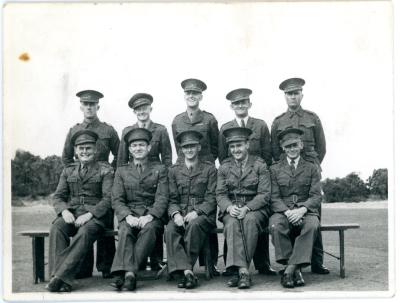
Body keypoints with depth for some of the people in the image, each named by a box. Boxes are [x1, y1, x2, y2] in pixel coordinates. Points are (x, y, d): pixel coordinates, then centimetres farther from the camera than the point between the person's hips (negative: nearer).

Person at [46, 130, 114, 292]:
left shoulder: (105, 170, 7)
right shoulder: (68, 171, 20)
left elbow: (109, 198, -4)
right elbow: (58, 196, 15)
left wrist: (89, 214, -18)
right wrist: (64, 211, -9)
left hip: (95, 214, -3)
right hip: (71, 213, 3)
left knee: (85, 233, -36)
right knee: (56, 228, -30)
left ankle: (61, 276, -38)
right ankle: (64, 282, -37)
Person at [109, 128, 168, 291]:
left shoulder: (160, 169, 15)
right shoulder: (121, 171, 19)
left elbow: (162, 198, 2)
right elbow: (117, 200, 7)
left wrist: (150, 216, -17)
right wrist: (128, 216, -13)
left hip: (153, 215, -1)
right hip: (129, 215, 2)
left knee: (149, 229, -35)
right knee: (125, 230, -33)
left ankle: (124, 273, -42)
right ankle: (129, 273, -45)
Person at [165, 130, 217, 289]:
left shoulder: (209, 169, 8)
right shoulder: (174, 170, 16)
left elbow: (211, 198, 1)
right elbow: (172, 199, 10)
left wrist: (196, 212, -16)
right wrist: (176, 214, -12)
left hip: (202, 215, -2)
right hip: (180, 214, 2)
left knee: (194, 225, -36)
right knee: (170, 230, -30)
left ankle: (184, 269, -26)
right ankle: (187, 272, -37)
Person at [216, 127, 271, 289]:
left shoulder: (259, 164, 4)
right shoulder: (224, 166, 12)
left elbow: (264, 194, -4)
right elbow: (220, 193, 5)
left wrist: (246, 208, -19)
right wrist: (229, 207, -17)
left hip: (255, 208, -2)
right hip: (231, 209, 2)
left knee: (250, 220, -35)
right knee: (232, 223, -33)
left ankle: (240, 271, -33)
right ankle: (243, 270, -40)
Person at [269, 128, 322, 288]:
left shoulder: (312, 168, 14)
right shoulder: (275, 169, 14)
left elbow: (316, 196, 4)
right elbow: (274, 197, 4)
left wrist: (301, 210, -17)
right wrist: (287, 212, -16)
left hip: (306, 210, 0)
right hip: (282, 210, 0)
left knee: (312, 225, -35)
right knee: (275, 225, -35)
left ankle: (289, 269, -31)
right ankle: (296, 269, -25)